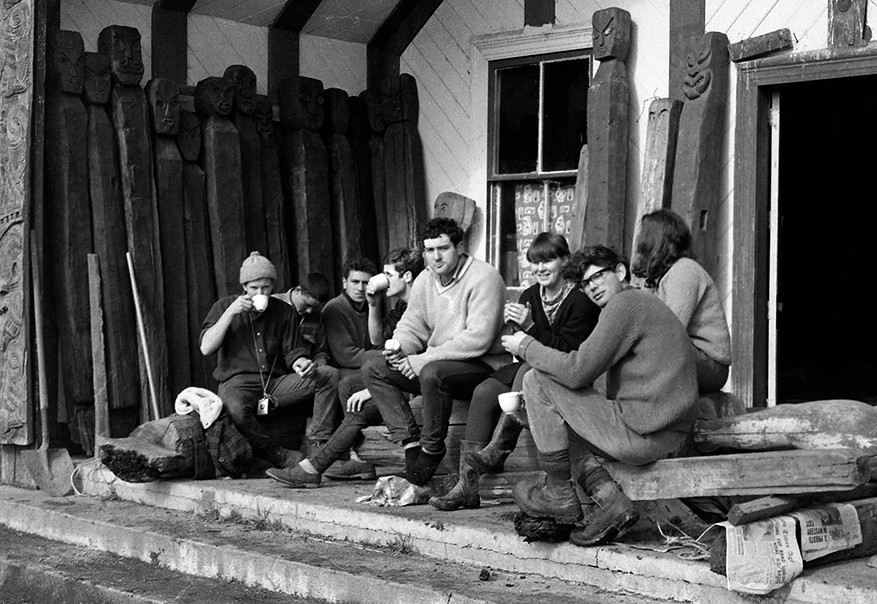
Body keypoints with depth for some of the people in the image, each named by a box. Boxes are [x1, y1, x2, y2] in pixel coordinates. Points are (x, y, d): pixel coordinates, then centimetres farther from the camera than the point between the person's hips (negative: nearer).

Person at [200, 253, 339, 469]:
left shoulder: (284, 311, 11)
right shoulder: (225, 305, 5)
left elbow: (291, 351, 10)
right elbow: (206, 348, -4)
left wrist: (299, 362, -15)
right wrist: (230, 313, -12)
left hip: (276, 381, 3)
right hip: (237, 381, -3)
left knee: (330, 374, -16)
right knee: (235, 409, -40)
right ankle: (280, 456, -21)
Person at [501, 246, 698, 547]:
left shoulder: (626, 302, -8)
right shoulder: (645, 303, 24)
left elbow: (578, 372, -15)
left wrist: (527, 347, -1)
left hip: (643, 434, -11)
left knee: (537, 381, -4)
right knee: (560, 424, 26)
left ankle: (559, 495, 3)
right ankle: (610, 500, 8)